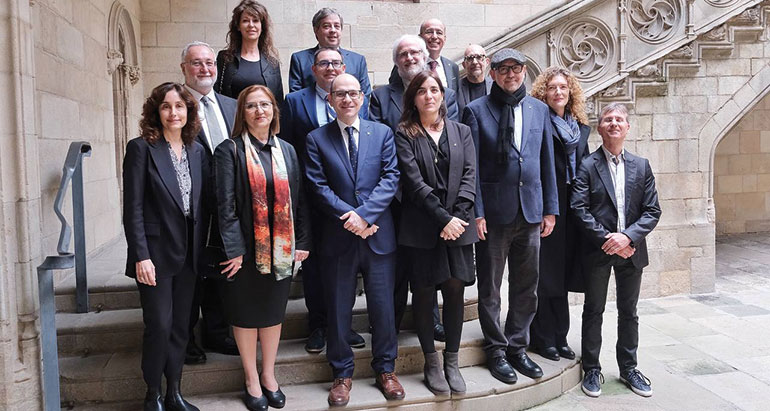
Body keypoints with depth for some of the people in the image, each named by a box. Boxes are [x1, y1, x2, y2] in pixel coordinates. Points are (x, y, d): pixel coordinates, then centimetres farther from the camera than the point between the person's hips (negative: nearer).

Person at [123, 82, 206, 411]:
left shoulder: (197, 151, 7)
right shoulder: (141, 148, -7)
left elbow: (201, 204, 9)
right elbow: (132, 208, -10)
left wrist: (202, 249, 5)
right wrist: (141, 256, -15)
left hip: (188, 255, 5)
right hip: (156, 253, -5)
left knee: (180, 326, 11)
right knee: (159, 326, -1)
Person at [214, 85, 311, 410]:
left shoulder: (286, 151, 8)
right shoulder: (230, 150, -4)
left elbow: (298, 199, 7)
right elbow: (225, 203, -10)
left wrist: (302, 243, 1)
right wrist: (233, 248, -16)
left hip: (281, 248, 3)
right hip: (246, 248, -3)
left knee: (273, 311, 13)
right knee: (246, 313, 9)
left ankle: (269, 376, 29)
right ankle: (251, 380, 24)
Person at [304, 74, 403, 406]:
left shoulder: (382, 133, 6)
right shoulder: (316, 139, 3)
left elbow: (390, 178, -4)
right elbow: (319, 186, -5)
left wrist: (363, 213, -16)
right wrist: (349, 218, -15)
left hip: (378, 234, 1)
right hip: (338, 237, 0)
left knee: (383, 307, 8)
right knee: (338, 310, 9)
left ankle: (385, 370, 26)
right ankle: (342, 374, 25)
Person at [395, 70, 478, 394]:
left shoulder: (461, 132, 12)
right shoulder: (405, 135, 1)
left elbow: (469, 176, 3)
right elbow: (414, 181, -8)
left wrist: (458, 216, -11)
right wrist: (444, 218, -14)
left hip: (457, 224, 2)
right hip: (422, 226, -2)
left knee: (455, 288, 3)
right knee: (423, 291, 4)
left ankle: (452, 361, 17)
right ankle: (431, 362, 17)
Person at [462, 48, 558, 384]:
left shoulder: (539, 110, 11)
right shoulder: (477, 110, -2)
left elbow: (547, 162, 11)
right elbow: (472, 166, -6)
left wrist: (550, 208, 7)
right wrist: (476, 212, -11)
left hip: (531, 212, 4)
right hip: (493, 213, -4)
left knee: (527, 287, 11)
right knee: (490, 288, 7)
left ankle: (517, 347, 27)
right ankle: (496, 350, 21)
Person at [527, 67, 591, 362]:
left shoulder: (581, 127, 15)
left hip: (572, 208, 6)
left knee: (562, 274, 12)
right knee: (545, 274, 0)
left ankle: (559, 337, 21)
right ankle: (543, 339, 11)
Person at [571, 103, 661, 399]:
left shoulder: (641, 166, 6)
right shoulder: (587, 166, -5)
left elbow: (652, 211, 1)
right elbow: (579, 209, -11)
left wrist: (627, 236, -14)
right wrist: (606, 239, -17)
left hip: (631, 249, 3)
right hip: (597, 251, -3)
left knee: (629, 312, 14)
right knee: (593, 310, 8)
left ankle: (628, 368, 29)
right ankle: (591, 369, 20)